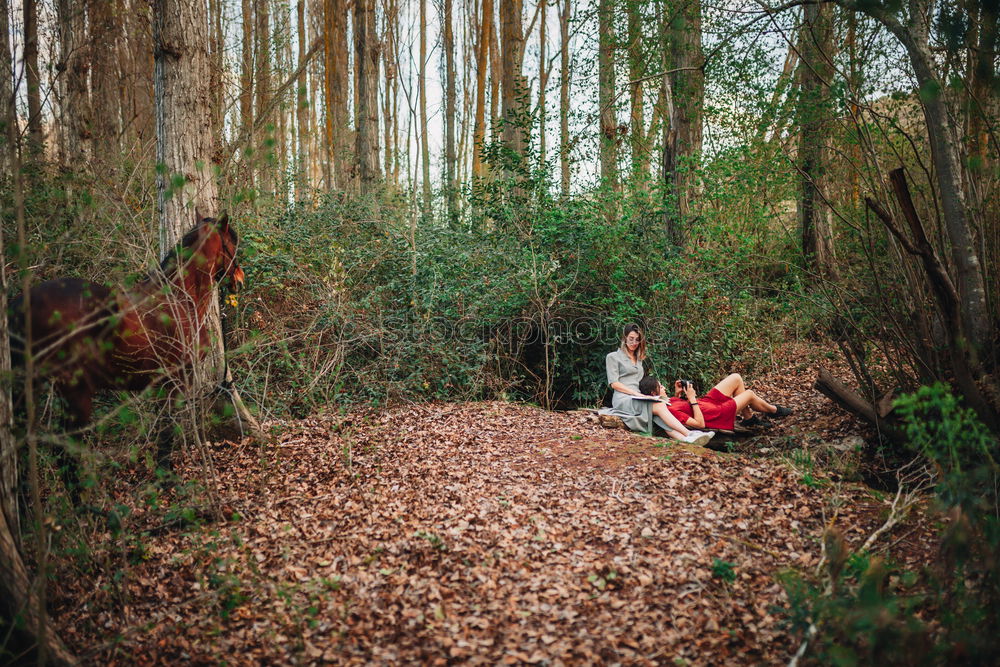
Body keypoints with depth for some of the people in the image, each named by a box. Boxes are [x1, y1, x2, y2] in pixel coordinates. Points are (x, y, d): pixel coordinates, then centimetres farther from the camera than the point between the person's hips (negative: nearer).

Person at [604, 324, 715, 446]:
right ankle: (689, 434, -45)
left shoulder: (639, 359, 29)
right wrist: (637, 393, -12)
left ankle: (686, 440, -54)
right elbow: (614, 383, -3)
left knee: (660, 418, -29)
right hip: (623, 399, -5)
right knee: (659, 406, -31)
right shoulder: (613, 357, 8)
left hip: (639, 399, 5)